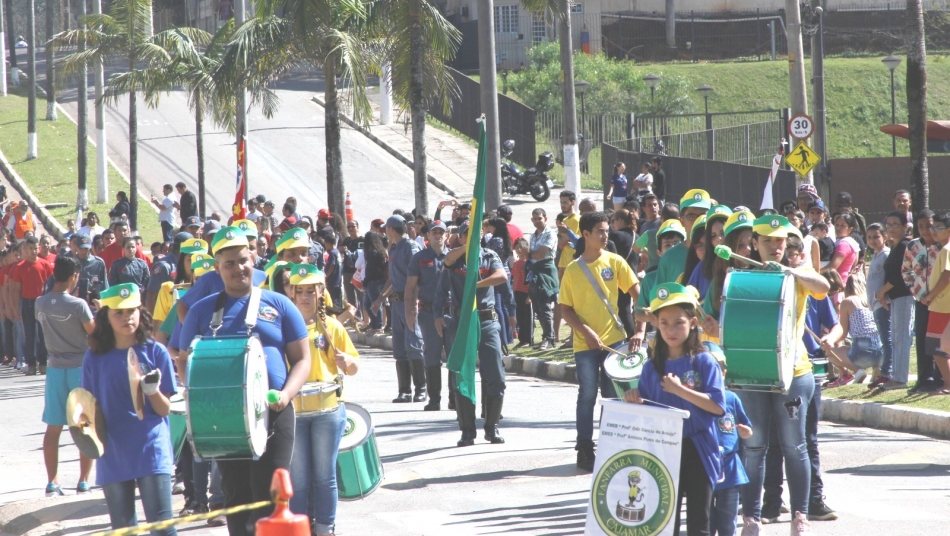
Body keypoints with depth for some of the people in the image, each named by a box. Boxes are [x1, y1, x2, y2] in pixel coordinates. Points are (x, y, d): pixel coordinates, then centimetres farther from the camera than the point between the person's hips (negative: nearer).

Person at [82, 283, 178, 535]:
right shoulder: (95, 358, 3)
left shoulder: (155, 352, -2)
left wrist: (153, 391, -21)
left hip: (152, 453, -3)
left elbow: (165, 409, -1)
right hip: (113, 455, 3)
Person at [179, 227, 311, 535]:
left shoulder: (278, 305, 6)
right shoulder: (203, 310, 10)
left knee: (270, 493, -7)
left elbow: (302, 359, 6)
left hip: (272, 413, -2)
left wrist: (286, 394, -12)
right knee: (236, 495, 7)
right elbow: (185, 360, 12)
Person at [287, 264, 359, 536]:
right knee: (298, 478, 5)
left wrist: (345, 360, -16)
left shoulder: (332, 327, 4)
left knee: (324, 475, 3)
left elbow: (353, 367, 6)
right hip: (293, 411, 1)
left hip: (328, 410, -1)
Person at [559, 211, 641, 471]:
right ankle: (585, 449, 9)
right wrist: (586, 332, -12)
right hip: (585, 344, -1)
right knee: (587, 396, 2)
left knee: (614, 397, 4)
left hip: (615, 340, 1)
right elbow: (566, 309, 2)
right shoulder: (573, 270, 0)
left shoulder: (615, 262, 0)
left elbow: (638, 295, -1)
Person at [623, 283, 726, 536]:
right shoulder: (652, 367, 7)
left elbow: (717, 406, -14)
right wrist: (635, 399, -10)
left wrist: (679, 389, -19)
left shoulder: (704, 362, -5)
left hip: (697, 451, -4)